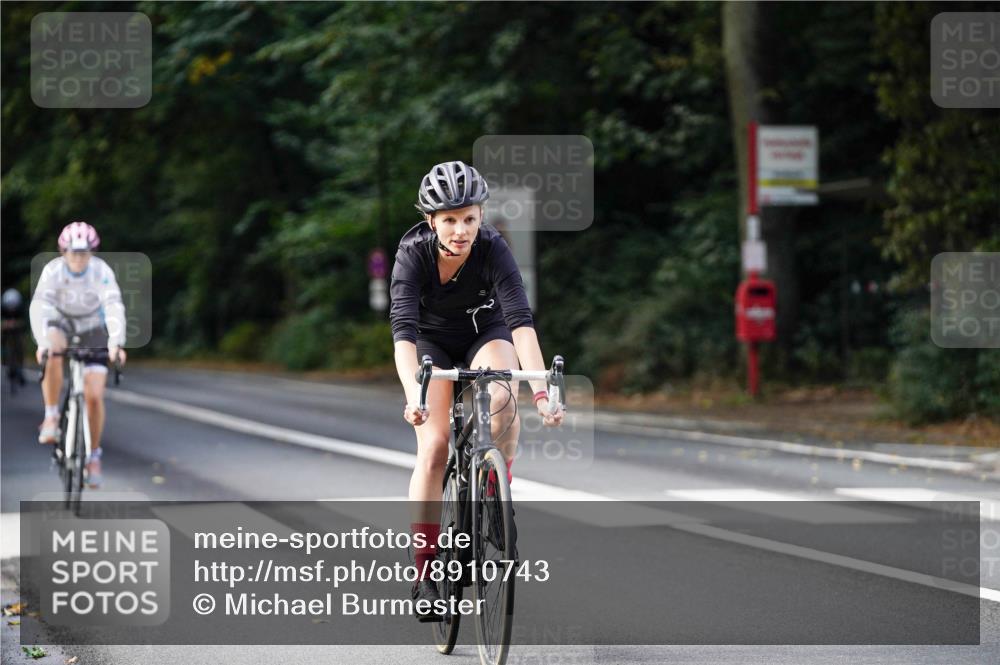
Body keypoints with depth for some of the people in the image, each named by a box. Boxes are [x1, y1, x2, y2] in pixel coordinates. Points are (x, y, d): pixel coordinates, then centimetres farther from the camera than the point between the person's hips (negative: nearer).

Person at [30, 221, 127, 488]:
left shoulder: (102, 272, -26)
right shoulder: (53, 270, -25)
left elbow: (115, 308, -36)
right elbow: (38, 306, -35)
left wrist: (116, 342, -53)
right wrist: (42, 342, -51)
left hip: (93, 328, 0)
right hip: (60, 321, 0)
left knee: (94, 396, -10)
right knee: (52, 352, -36)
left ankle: (93, 456, 10)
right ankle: (51, 416, -20)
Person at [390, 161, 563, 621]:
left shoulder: (493, 248, -29)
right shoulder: (413, 252, -28)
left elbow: (520, 319, -37)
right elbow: (403, 327, -37)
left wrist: (541, 388, -50)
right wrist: (412, 394, -53)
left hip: (486, 334, 0)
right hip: (433, 343, 0)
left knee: (500, 396, -34)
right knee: (433, 448, -16)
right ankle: (425, 573, -9)